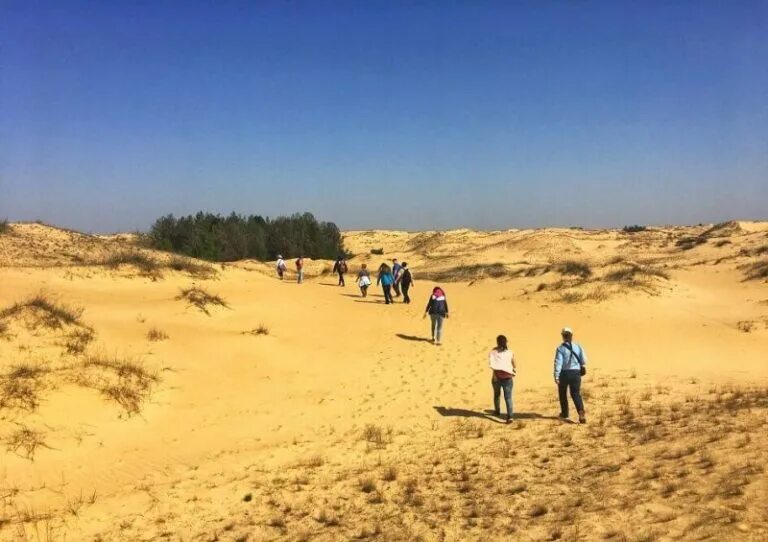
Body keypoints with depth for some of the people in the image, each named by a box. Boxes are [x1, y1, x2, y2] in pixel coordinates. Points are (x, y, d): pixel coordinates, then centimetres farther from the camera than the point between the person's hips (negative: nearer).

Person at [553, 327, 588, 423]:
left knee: (562, 393, 18)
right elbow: (584, 360, 0)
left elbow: (558, 362, -15)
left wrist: (556, 376, -15)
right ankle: (581, 411, -19)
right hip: (576, 373, 2)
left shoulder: (560, 348, -9)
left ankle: (564, 413, 29)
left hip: (564, 373, -2)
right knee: (576, 394, 5)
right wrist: (582, 367, 20)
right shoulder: (578, 347, 1)